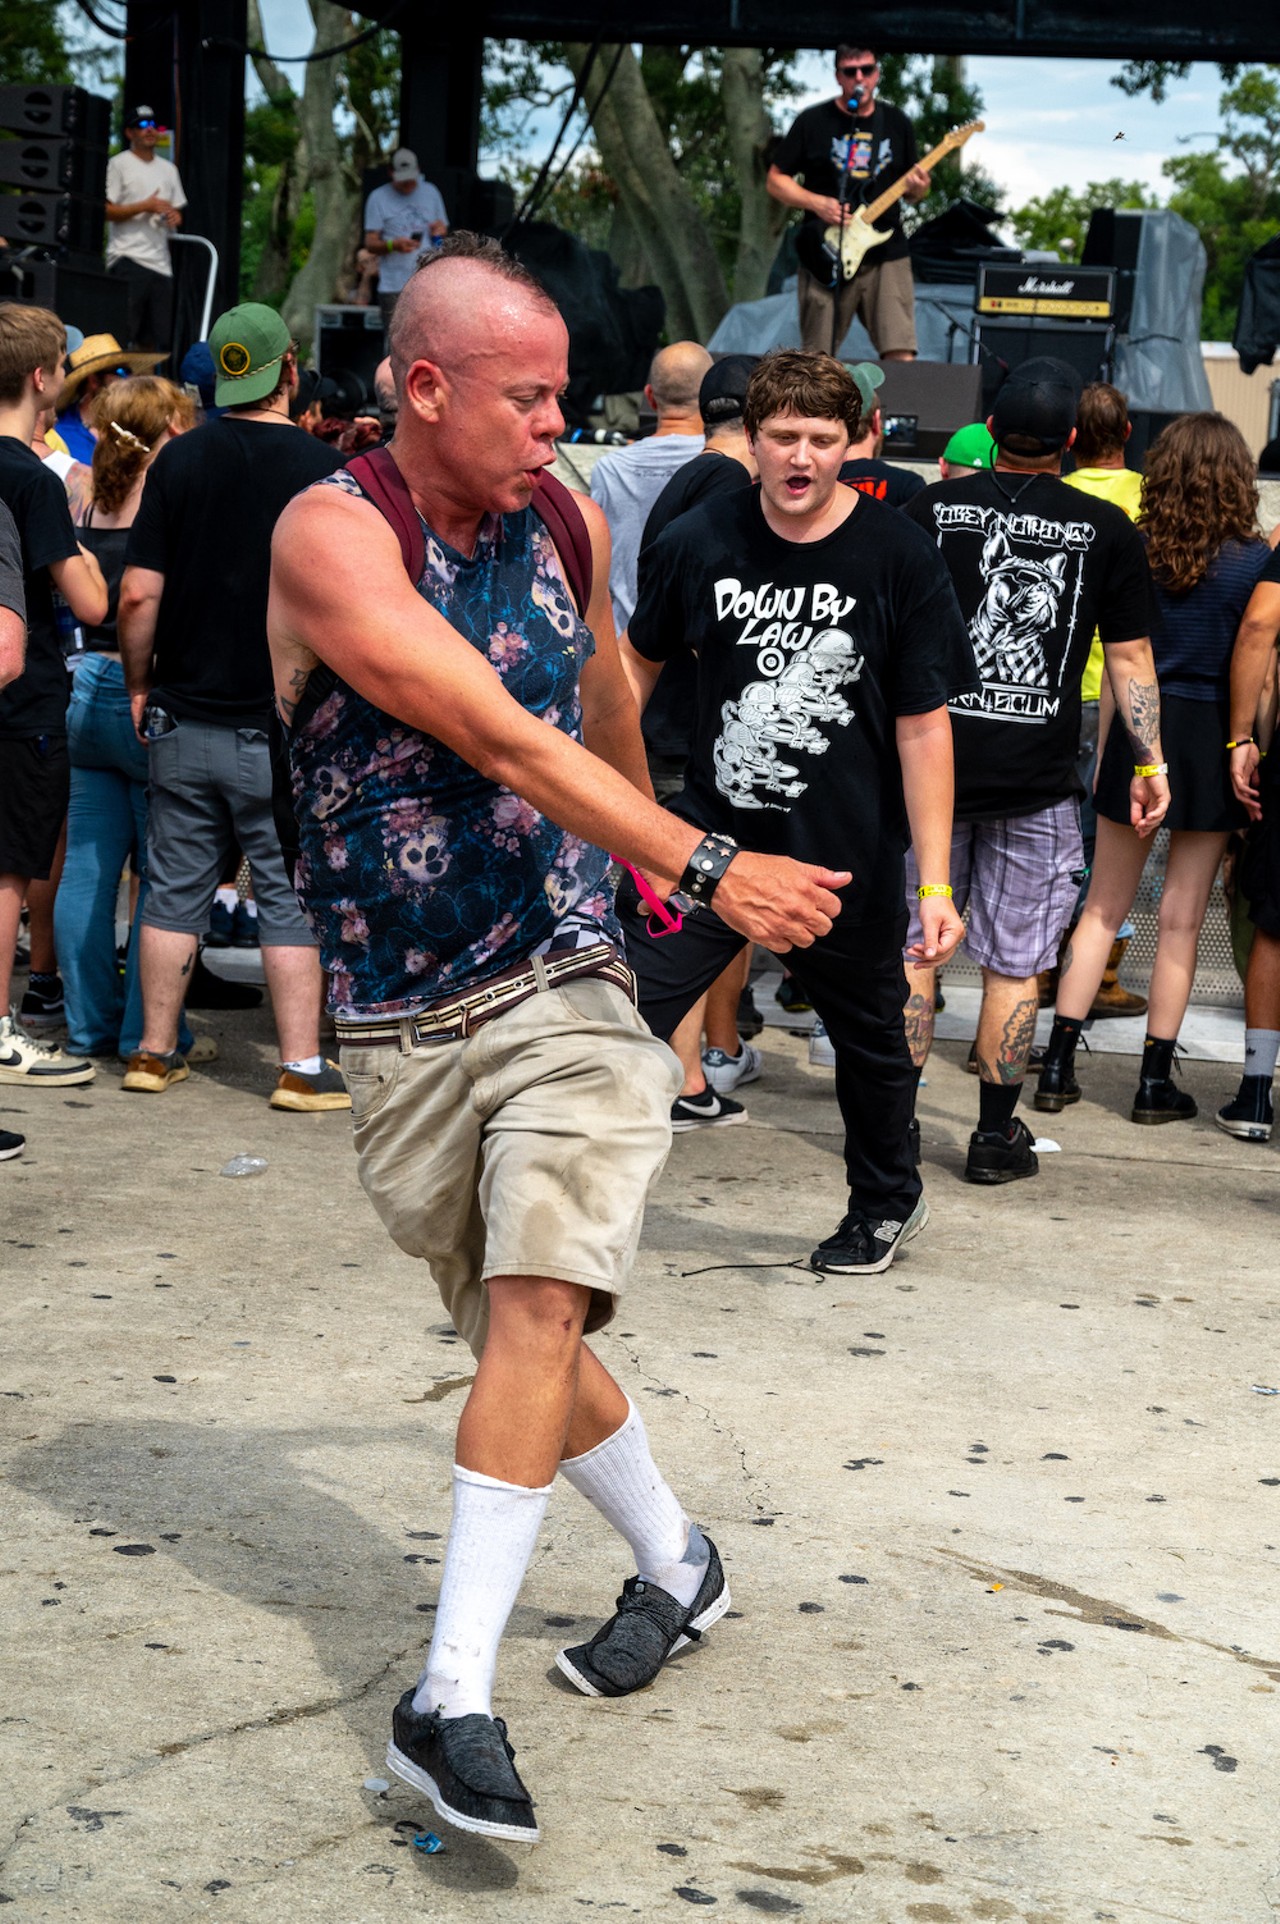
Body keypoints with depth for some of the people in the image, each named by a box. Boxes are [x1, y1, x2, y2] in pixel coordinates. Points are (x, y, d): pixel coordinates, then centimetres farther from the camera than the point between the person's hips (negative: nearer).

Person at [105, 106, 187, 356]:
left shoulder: (168, 169, 20)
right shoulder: (119, 164, 1)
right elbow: (106, 210, -6)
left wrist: (175, 217, 3)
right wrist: (145, 206, -13)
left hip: (161, 262, 6)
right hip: (128, 258, -6)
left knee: (163, 340, 2)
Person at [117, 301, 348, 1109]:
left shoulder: (180, 460, 0)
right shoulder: (322, 467, -8)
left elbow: (139, 595, -3)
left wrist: (139, 685, 9)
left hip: (184, 719, 3)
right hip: (284, 726, -3)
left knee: (176, 888, 11)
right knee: (292, 895, 4)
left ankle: (156, 1052, 18)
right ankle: (303, 1066, 3)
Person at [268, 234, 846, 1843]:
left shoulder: (569, 526, 3)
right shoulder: (330, 537, -14)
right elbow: (504, 740, -24)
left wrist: (646, 834, 40)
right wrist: (705, 870, -30)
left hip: (566, 985, 2)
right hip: (402, 1026, -2)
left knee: (539, 1303, -17)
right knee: (518, 1328, 11)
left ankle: (449, 1699, -15)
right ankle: (678, 1564, 36)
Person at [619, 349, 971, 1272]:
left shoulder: (899, 557, -11)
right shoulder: (700, 541, -6)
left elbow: (924, 726, -8)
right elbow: (640, 660, 12)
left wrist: (935, 884, -11)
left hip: (847, 855, -1)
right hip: (711, 837, 1)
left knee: (870, 1039, 17)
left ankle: (888, 1201, 42)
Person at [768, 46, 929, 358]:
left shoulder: (897, 123, 11)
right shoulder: (813, 121, 2)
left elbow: (909, 189, 18)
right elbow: (775, 180, 5)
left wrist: (918, 189, -6)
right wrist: (817, 203, -11)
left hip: (887, 253, 2)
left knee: (901, 357, -10)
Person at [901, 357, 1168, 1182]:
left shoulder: (932, 507, -1)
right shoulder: (1108, 530, -1)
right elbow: (1131, 659, 2)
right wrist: (1151, 761, 10)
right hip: (1039, 776, -1)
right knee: (1014, 962, 7)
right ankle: (996, 1133, 11)